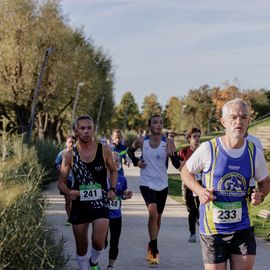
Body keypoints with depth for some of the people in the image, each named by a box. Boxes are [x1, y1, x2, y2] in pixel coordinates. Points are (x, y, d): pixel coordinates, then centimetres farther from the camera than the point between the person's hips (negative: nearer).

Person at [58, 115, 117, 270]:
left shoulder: (104, 150, -3)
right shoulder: (70, 155, -4)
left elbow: (113, 170, 15)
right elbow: (61, 181, 3)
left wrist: (113, 189, 0)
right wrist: (68, 192, -18)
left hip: (100, 203, -1)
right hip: (79, 204, 1)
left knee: (98, 241, -16)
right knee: (81, 246, 9)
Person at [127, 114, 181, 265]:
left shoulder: (168, 142, -8)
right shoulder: (142, 141, -6)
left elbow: (177, 165, -10)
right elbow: (130, 151, 14)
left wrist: (171, 154, -29)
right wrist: (136, 161, -4)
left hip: (162, 185, 2)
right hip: (147, 183, -2)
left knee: (158, 216, 15)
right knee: (153, 213, -21)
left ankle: (151, 247, 37)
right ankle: (154, 251, -13)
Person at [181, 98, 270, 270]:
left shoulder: (254, 153, -1)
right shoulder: (208, 149, -11)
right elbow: (186, 172, 5)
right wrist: (200, 190, -13)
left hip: (243, 228, 3)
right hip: (213, 229, -2)